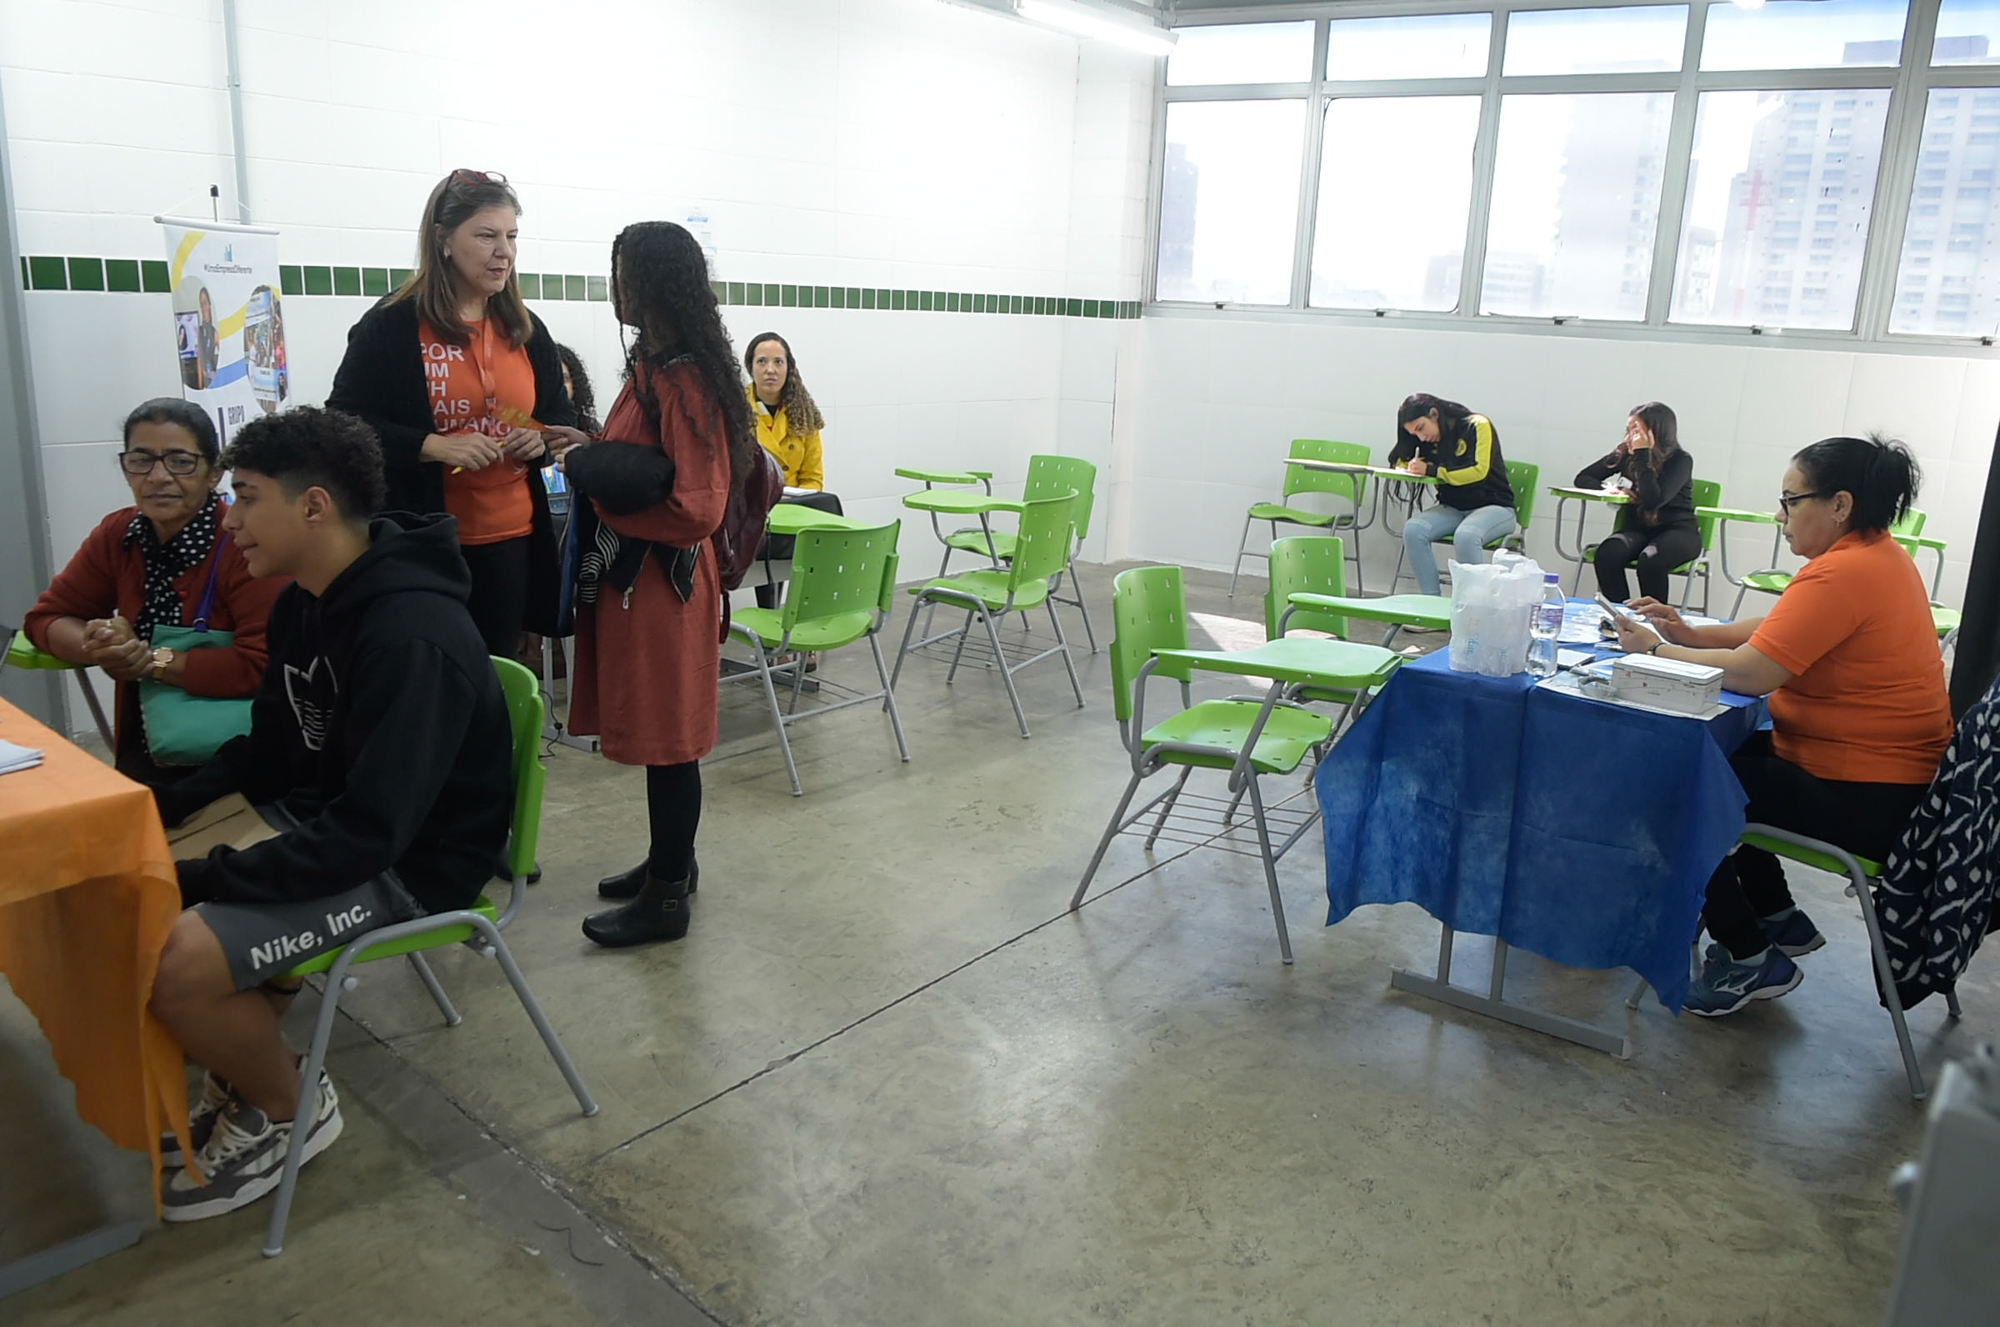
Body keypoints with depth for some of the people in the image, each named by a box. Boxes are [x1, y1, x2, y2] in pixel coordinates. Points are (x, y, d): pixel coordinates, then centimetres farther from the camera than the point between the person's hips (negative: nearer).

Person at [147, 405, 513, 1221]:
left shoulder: (414, 635, -29)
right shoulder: (304, 603, 3)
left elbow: (371, 830, -31)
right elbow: (270, 752, 14)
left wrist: (204, 879, -26)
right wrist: (163, 813, 0)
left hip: (410, 863, -9)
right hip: (326, 826, 10)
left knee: (183, 960, -23)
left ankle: (290, 1109, 6)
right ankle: (241, 1070, 23)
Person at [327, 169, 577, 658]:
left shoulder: (526, 330, 10)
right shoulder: (390, 325, -6)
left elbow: (561, 415, 20)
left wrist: (542, 438, -3)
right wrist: (435, 446, -21)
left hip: (511, 540, 4)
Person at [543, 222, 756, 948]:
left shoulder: (685, 382, -19)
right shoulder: (652, 364, 10)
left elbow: (697, 508, -23)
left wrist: (596, 477, -18)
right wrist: (596, 452, 5)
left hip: (660, 581, -9)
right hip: (631, 574, 9)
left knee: (668, 739, 2)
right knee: (657, 731, 19)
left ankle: (666, 897, 15)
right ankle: (670, 861, 34)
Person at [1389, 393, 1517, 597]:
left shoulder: (1478, 426, -9)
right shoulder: (1430, 440, 8)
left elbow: (1479, 471, -21)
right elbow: (1399, 461, 19)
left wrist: (1431, 470, -21)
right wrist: (1414, 466, -5)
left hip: (1494, 506, -5)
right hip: (1452, 509, 6)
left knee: (1465, 535, -38)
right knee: (1413, 530, -24)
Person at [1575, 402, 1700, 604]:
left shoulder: (1680, 460, -12)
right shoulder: (1625, 454, -1)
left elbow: (1653, 500, -27)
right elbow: (1583, 478, 6)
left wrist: (1643, 455, -26)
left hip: (1678, 530, -4)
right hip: (1637, 528, 4)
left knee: (1649, 560, -36)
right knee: (1607, 554, -30)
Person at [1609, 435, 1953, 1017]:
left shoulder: (1844, 574, -24)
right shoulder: (1879, 555, 9)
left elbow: (1751, 671, -28)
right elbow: (1776, 631, 12)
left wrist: (1657, 650, -14)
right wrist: (1690, 635, -1)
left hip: (1864, 800, -11)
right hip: (1894, 777, 11)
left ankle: (1749, 959, 6)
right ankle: (1778, 919, 29)